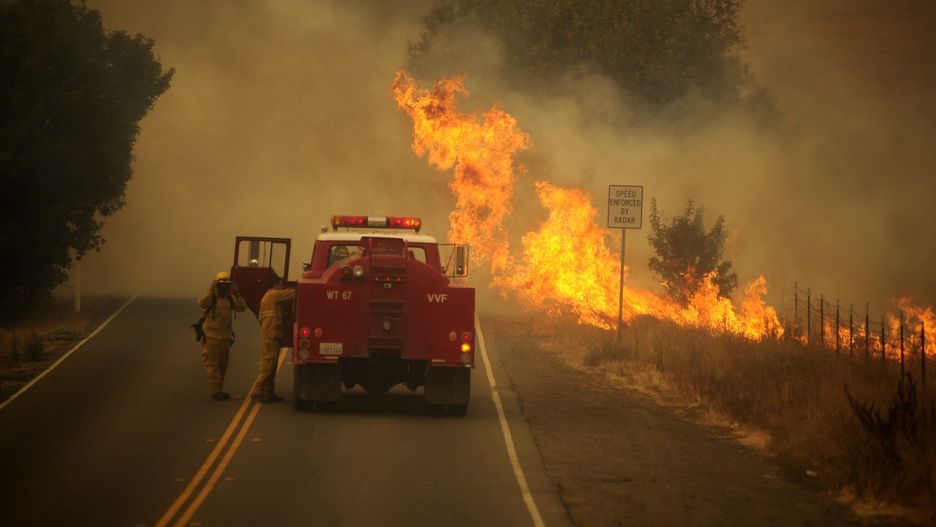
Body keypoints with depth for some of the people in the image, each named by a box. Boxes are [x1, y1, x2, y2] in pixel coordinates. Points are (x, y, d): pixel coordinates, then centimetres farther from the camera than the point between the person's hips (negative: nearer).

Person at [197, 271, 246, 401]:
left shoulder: (229, 298, 9)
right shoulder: (211, 296, -9)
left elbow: (242, 307, -2)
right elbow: (202, 303, -30)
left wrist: (236, 294, -15)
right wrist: (211, 289, -35)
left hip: (225, 337, 7)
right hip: (211, 336, -7)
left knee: (222, 365, 14)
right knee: (213, 365, -8)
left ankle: (218, 390, 23)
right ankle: (215, 391, -8)